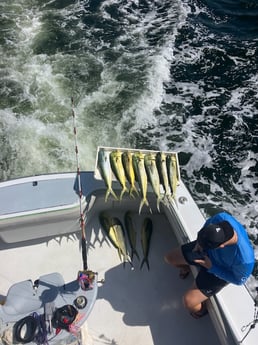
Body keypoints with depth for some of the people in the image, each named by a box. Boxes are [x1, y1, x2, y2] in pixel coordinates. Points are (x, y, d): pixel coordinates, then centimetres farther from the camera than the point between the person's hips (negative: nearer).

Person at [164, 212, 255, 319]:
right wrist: (199, 243, -18)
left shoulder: (244, 259, -44)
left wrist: (211, 267, -25)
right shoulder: (222, 218, -35)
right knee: (169, 258, 12)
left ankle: (202, 309, 29)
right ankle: (185, 269, 48)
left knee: (188, 302, -10)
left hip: (219, 271, -4)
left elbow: (239, 280, -21)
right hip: (205, 251, 5)